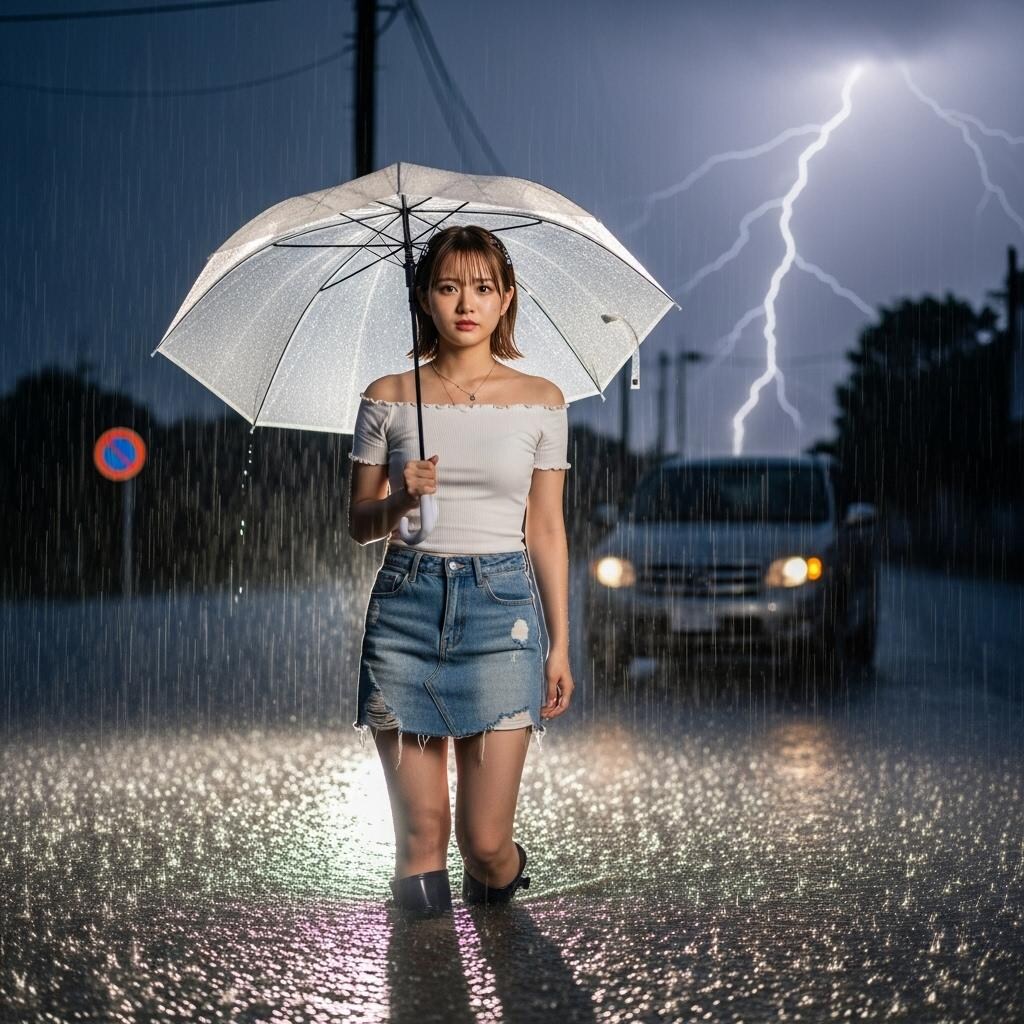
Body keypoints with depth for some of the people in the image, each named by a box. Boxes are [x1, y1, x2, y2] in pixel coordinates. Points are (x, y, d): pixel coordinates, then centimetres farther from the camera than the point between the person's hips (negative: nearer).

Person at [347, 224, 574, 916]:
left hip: (502, 606, 0)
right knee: (422, 834, 0)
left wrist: (561, 645, 6)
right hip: (406, 606, 1)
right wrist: (400, 499, -12)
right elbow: (360, 524, 10)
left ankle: (498, 875, 32)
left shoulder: (541, 401, 5)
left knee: (485, 840, -4)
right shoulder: (388, 398, 4)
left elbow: (547, 531, 9)